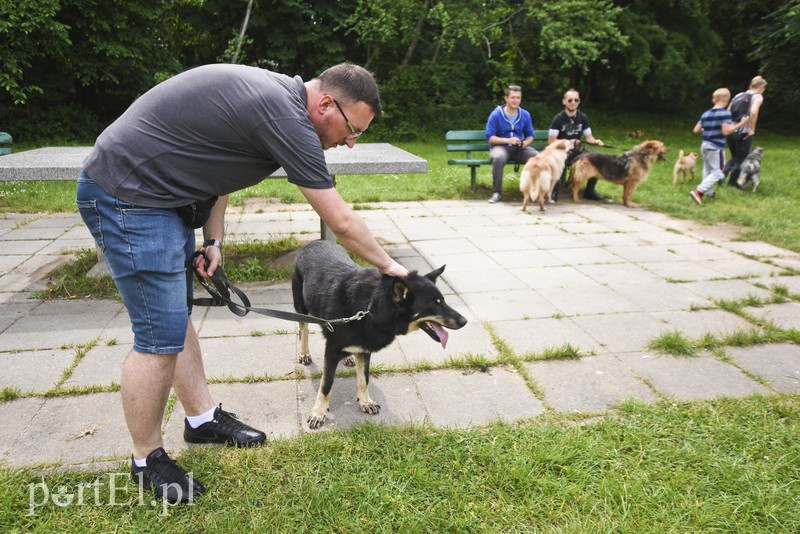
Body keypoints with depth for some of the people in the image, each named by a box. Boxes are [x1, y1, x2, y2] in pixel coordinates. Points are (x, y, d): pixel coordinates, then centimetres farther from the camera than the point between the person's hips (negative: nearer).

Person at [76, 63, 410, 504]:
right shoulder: (287, 118, -22)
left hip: (160, 193, 11)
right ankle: (146, 461, 13)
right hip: (126, 197, -10)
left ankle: (203, 418, 31)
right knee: (162, 335, -6)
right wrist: (388, 265, -1)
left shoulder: (275, 93, 8)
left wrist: (213, 239, 10)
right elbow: (341, 222, -17)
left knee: (177, 314, 16)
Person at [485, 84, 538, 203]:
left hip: (519, 148, 3)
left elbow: (530, 135, 12)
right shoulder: (496, 114, -6)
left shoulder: (525, 114, 5)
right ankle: (496, 192, -26)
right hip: (500, 147, -3)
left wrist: (524, 143, -12)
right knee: (498, 157, -39)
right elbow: (489, 137, -9)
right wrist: (508, 140, -23)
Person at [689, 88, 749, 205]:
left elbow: (696, 130, 8)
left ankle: (709, 192, 24)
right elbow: (726, 131, -17)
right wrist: (741, 124, -9)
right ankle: (698, 191, -16)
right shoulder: (725, 113, -11)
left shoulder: (706, 113, 7)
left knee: (707, 170, 18)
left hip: (704, 145, 7)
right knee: (717, 172, -1)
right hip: (716, 147, -7)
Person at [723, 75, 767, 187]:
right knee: (741, 160, 9)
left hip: (731, 131, 6)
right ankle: (732, 183, 13)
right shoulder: (758, 97, -4)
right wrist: (752, 129, -13)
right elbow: (753, 113, -22)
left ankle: (723, 175, 2)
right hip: (744, 133, -6)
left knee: (734, 157, 22)